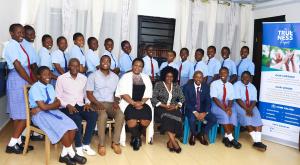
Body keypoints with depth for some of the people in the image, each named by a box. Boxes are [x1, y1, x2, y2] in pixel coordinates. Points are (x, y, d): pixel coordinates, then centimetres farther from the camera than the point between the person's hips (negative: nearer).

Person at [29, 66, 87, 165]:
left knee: (72, 127, -15)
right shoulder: (35, 88, -11)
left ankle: (64, 154, -3)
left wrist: (40, 108, -13)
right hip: (40, 115, -7)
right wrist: (54, 104, -2)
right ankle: (72, 154, -6)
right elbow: (43, 107, -20)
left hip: (52, 112, 7)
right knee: (63, 129, -26)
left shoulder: (50, 87, 13)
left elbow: (58, 103, 2)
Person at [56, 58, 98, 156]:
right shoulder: (61, 78, 1)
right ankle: (78, 146, -15)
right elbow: (58, 97, -1)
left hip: (80, 105, 4)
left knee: (93, 115, -25)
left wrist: (87, 103, -5)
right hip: (66, 107, -3)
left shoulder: (84, 78, 12)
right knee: (76, 118, -34)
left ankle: (86, 144, -14)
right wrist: (68, 105, -16)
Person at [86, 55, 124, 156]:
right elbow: (89, 94, -2)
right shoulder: (93, 76, 3)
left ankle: (115, 142, -14)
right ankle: (101, 144, -20)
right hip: (97, 103, -3)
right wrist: (98, 103, -17)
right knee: (103, 116, -36)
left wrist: (116, 102, -6)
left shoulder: (115, 77, 14)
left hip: (111, 103, 3)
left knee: (120, 115, -28)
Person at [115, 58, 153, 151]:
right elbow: (123, 93, -3)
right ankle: (136, 138, 6)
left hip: (143, 103, 3)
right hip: (129, 103, -2)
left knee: (146, 121, -24)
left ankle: (136, 137, 10)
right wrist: (134, 103, -15)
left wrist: (141, 102, -10)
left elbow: (148, 94, 8)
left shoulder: (146, 77, 18)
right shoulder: (125, 77, 8)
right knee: (132, 121, -29)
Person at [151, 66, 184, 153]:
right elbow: (153, 98, -4)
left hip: (174, 108, 3)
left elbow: (182, 98, 10)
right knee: (167, 117, -34)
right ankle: (174, 142, -30)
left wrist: (176, 106, -11)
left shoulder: (176, 86, 14)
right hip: (161, 108, -2)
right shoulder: (158, 84, 3)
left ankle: (170, 142, -21)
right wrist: (164, 106, -15)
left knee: (177, 118, -29)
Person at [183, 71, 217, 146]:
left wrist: (205, 112, -20)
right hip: (191, 109, -3)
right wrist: (195, 112, -24)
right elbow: (186, 102, -12)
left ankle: (201, 134, 6)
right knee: (192, 119, -34)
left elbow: (208, 101, -2)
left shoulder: (206, 87, 2)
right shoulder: (187, 87, -8)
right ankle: (194, 134, 1)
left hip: (202, 109, 4)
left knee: (214, 119, -20)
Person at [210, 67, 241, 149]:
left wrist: (229, 107, -20)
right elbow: (214, 98, -13)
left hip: (227, 105, 4)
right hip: (216, 105, -3)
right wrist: (224, 109, -23)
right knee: (224, 115, -32)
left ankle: (226, 137, -15)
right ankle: (231, 138, -23)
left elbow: (231, 99, 3)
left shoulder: (230, 85, 10)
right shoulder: (214, 84, -4)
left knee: (233, 114, -27)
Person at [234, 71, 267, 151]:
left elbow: (254, 101, -1)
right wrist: (246, 109, -24)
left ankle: (258, 141, -29)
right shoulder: (237, 85, -2)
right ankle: (256, 141, -27)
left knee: (257, 117, -23)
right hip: (239, 105, -4)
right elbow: (238, 99, -13)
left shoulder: (252, 87, 12)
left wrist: (250, 109, -22)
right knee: (246, 117, -29)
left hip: (251, 106, 4)